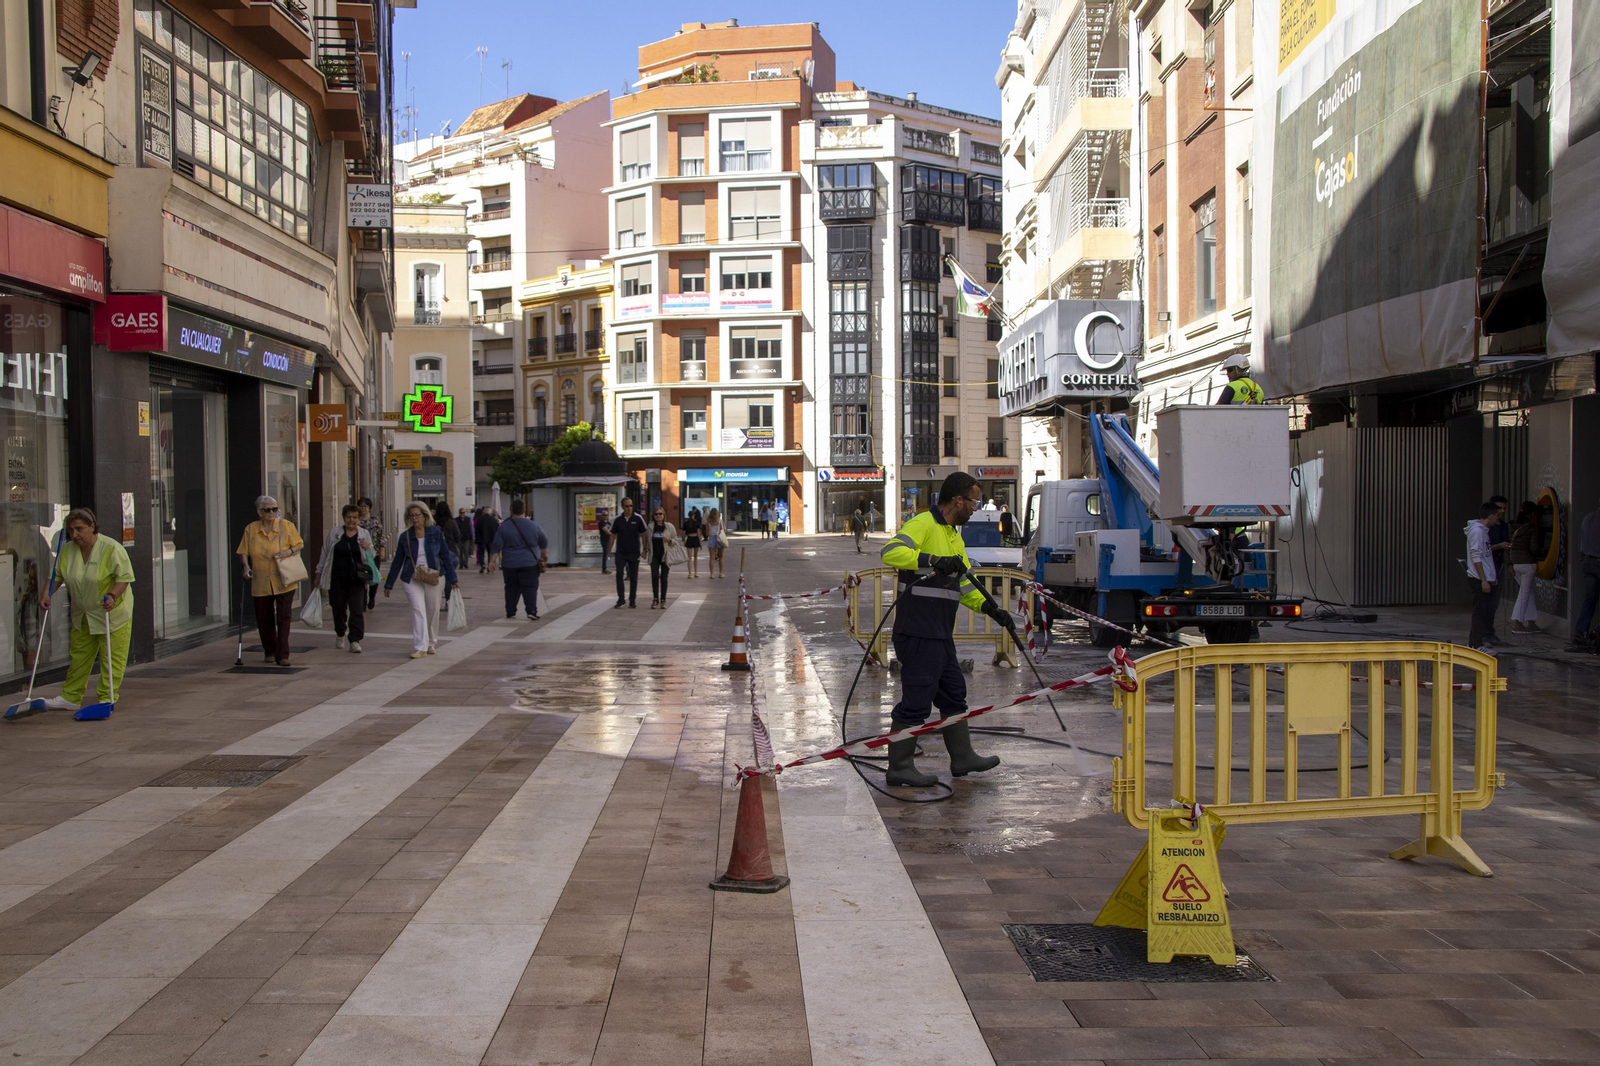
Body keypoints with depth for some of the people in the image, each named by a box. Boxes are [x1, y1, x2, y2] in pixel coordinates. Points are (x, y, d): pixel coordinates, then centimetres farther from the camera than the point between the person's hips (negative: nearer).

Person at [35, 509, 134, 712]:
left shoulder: (112, 548, -16)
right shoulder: (67, 550, 1)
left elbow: (124, 577, -15)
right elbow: (57, 575, 8)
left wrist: (112, 596, -28)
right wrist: (46, 594, -7)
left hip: (112, 613, -6)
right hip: (82, 615, 6)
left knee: (112, 657, -3)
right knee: (79, 656, 12)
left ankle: (106, 699, 3)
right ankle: (70, 698, 19)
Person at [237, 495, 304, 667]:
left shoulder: (286, 526, 1)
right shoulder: (250, 529, 5)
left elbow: (299, 544, 6)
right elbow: (243, 551, 10)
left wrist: (289, 551, -14)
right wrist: (246, 567, -6)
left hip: (283, 581, -2)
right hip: (260, 581, 2)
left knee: (283, 617, -7)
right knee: (264, 619, 8)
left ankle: (282, 655, -6)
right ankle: (269, 652, 25)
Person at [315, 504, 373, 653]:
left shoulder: (364, 535, 7)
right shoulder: (333, 534, 6)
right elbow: (325, 554, 12)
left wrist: (368, 549, -9)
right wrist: (319, 573, 12)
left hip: (356, 580, -1)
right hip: (337, 579, 1)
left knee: (357, 610, -9)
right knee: (338, 608, 11)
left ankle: (355, 640, -8)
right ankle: (339, 635, 35)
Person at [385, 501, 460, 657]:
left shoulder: (435, 533, 0)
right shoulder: (405, 537, 4)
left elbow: (445, 556, 5)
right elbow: (397, 562, 11)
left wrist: (452, 579, 3)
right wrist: (389, 585, 12)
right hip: (412, 580, 0)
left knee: (433, 611, 7)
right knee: (418, 610, -12)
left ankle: (431, 644, 25)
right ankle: (420, 647, -13)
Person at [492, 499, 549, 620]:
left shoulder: (504, 527, -3)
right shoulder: (533, 525, 0)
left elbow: (496, 546, -5)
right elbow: (544, 543, 12)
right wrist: (544, 555, 28)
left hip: (509, 564, 1)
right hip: (529, 563, -1)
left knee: (511, 588, 13)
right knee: (530, 587, 0)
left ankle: (510, 612, 17)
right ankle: (531, 611, -12)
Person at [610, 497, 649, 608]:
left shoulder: (638, 519, -3)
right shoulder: (618, 519, 1)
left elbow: (643, 534, 3)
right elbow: (613, 535, 7)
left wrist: (644, 549, 0)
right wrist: (610, 550, 4)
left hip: (634, 553, 0)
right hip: (620, 552, 0)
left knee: (633, 578, 5)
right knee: (619, 575, -10)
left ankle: (632, 600, 14)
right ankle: (621, 599, -3)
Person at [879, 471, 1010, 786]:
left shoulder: (954, 535, 19)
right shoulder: (923, 524, -12)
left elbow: (964, 585, 26)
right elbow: (891, 552, -29)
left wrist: (991, 609, 15)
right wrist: (933, 561, -34)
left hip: (940, 634, 10)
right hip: (918, 632, -10)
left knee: (954, 694, 18)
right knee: (916, 698, -5)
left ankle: (963, 757, 30)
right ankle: (899, 768, 3)